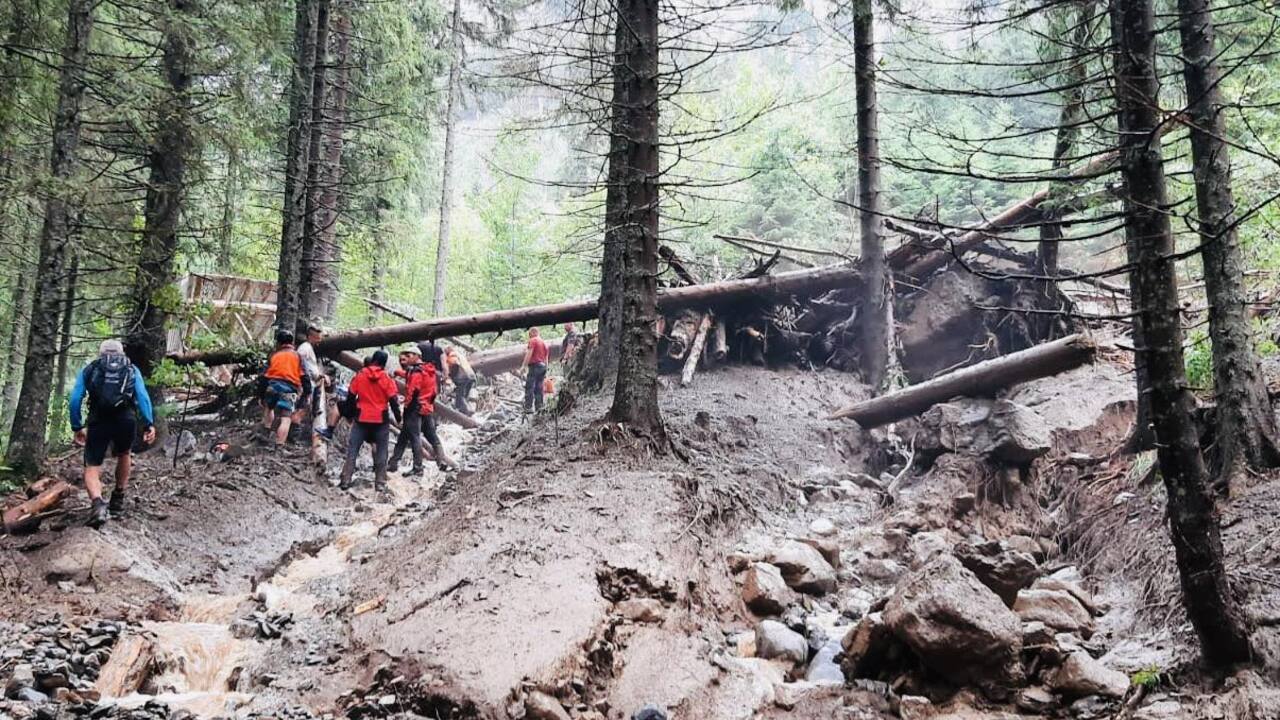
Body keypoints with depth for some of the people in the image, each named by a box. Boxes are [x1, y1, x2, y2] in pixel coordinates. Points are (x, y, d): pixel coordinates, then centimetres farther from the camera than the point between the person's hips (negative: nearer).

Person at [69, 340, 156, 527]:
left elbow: (75, 400, 11)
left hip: (98, 421, -1)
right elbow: (143, 397, 7)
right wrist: (149, 424, 1)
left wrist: (77, 427, 15)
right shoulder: (132, 370, 21)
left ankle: (97, 503, -22)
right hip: (126, 420, 1)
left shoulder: (88, 369, 22)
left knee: (92, 467, 6)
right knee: (124, 455, 30)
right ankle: (118, 500, 31)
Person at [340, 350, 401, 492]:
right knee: (381, 452, 6)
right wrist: (398, 418, 5)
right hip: (381, 420, -1)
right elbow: (393, 400, -6)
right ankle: (380, 483, 3)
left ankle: (345, 480, 1)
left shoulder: (360, 375, -1)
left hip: (361, 418, 1)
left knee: (353, 449, 6)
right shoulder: (387, 378, -5)